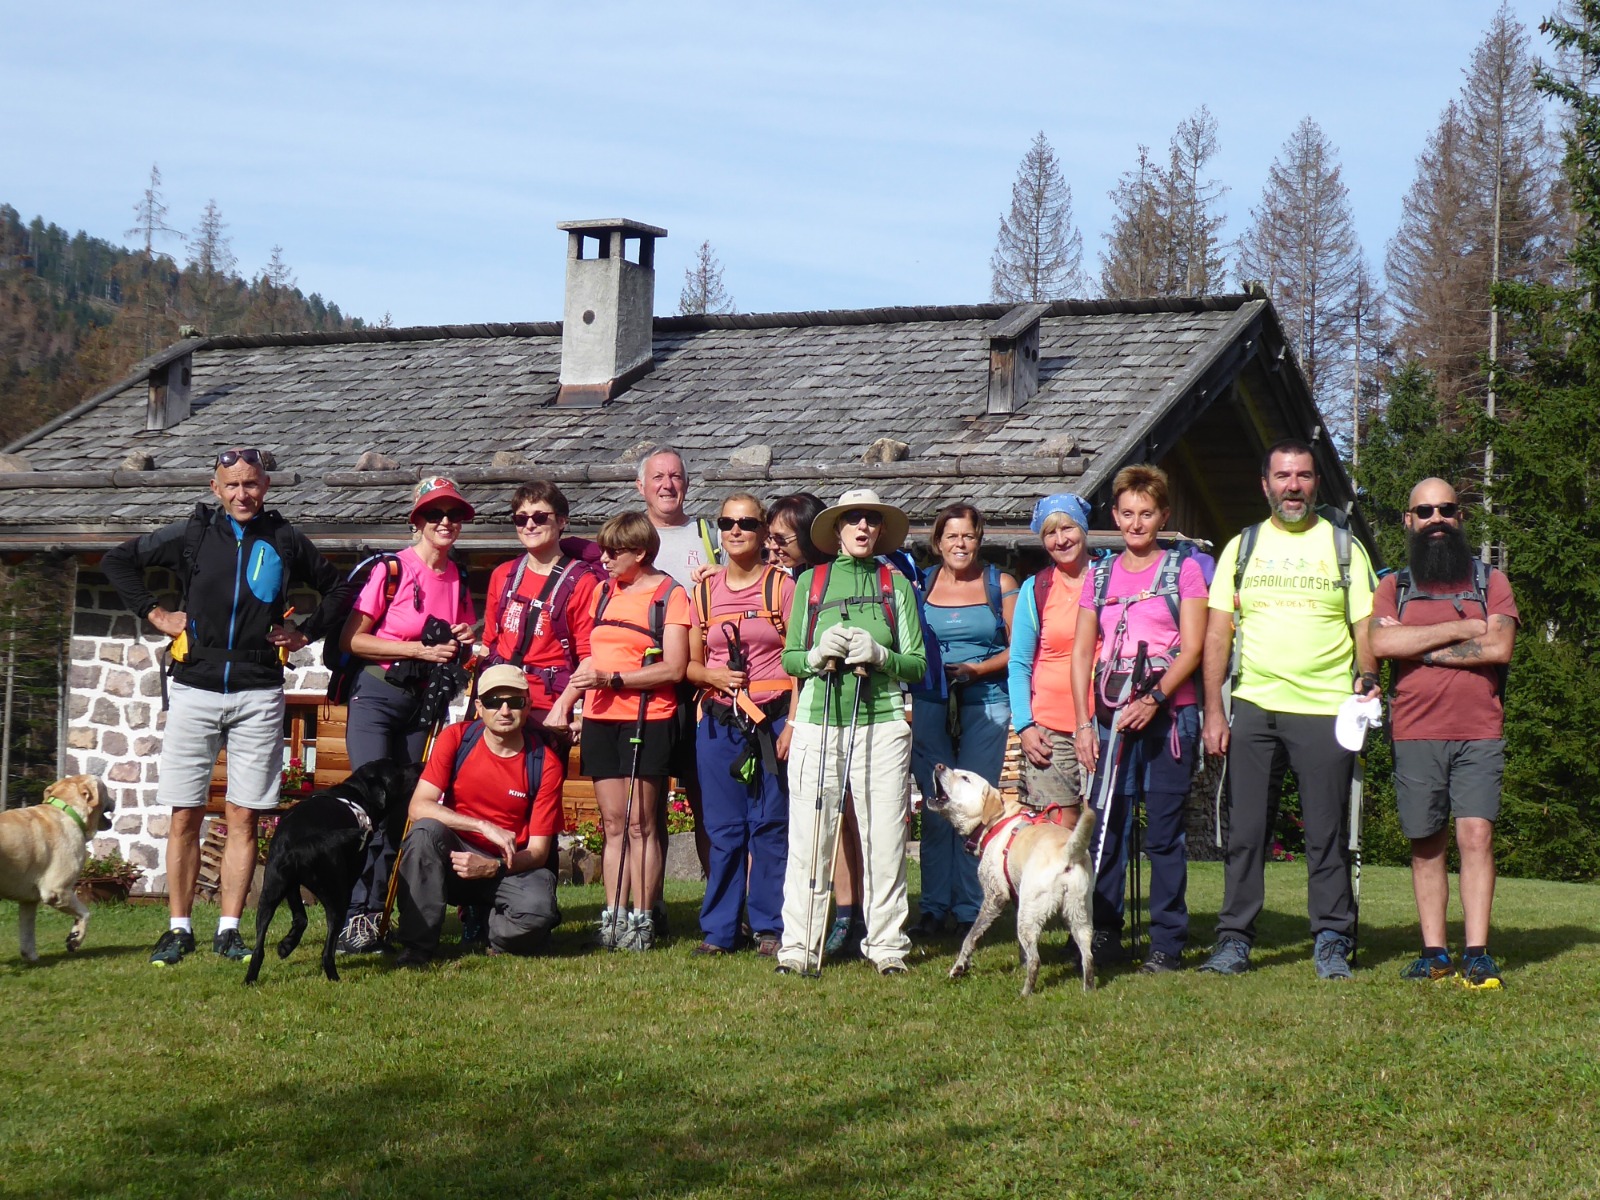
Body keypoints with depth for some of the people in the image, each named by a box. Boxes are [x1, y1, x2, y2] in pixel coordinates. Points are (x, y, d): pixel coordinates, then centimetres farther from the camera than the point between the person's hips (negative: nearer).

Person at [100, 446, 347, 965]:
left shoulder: (285, 541, 6)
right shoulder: (191, 534, 4)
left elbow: (337, 587, 20)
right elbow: (117, 560, 14)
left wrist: (305, 633, 9)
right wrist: (154, 613, 6)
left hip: (259, 696, 0)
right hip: (195, 690, 0)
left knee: (243, 817, 1)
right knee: (184, 816, -1)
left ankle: (229, 929, 7)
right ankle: (180, 928, 7)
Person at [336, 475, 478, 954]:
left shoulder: (459, 580, 9)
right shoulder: (391, 570, -8)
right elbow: (351, 640, -10)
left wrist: (464, 644, -1)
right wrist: (420, 649, -15)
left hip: (424, 704, 5)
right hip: (377, 695, -5)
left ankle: (375, 917, 7)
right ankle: (355, 917, -16)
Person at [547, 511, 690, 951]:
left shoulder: (669, 594, -4)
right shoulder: (604, 592, 16)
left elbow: (674, 668, -11)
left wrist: (613, 678, -17)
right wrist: (563, 703, 12)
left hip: (648, 719, -6)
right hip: (600, 718, 6)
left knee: (640, 823, -4)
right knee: (613, 822, 6)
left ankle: (642, 919, 0)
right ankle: (614, 915, 7)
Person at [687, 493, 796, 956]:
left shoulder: (782, 586, 1)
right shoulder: (704, 591, 11)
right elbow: (690, 664, 16)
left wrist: (793, 724, -10)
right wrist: (714, 676, -6)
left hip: (773, 720, -3)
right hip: (718, 722, 3)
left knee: (770, 824, -2)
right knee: (722, 827, 4)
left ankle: (770, 926, 7)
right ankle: (718, 929, 12)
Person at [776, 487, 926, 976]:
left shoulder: (896, 582, 11)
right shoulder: (810, 581, 13)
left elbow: (917, 663, 7)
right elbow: (789, 658, 12)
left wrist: (878, 655, -11)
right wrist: (819, 654, -8)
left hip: (882, 722, 0)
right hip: (818, 720, 0)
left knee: (885, 839, -2)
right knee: (809, 839, -2)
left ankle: (887, 944, 7)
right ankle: (797, 945, 4)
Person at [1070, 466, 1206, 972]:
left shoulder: (1183, 569, 5)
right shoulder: (1101, 575, 14)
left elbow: (1192, 647, -3)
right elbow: (1082, 651, 12)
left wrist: (1155, 698, -16)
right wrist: (1084, 722, 2)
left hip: (1168, 712, -3)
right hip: (1111, 714, 3)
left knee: (1164, 831, -2)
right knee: (1104, 826, 0)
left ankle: (1167, 942, 4)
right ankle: (1103, 935, 10)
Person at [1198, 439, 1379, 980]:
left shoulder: (1343, 546, 9)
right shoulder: (1242, 547, 11)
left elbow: (1365, 627, 7)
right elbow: (1217, 634, 8)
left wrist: (1368, 679, -11)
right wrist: (1213, 711, -1)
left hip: (1324, 710, -1)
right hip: (1252, 708, 1)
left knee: (1326, 834, 1)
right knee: (1244, 830, 2)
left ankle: (1332, 942, 8)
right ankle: (1234, 939, 9)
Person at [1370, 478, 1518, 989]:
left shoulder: (1491, 582, 12)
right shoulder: (1394, 587, 14)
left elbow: (1499, 647, -5)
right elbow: (1381, 643, -7)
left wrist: (1424, 649, -5)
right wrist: (1458, 630, -7)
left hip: (1480, 732, -1)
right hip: (1415, 734, 1)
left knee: (1476, 834, -12)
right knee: (1426, 844, 3)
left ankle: (1477, 954, -13)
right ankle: (1434, 952, 8)